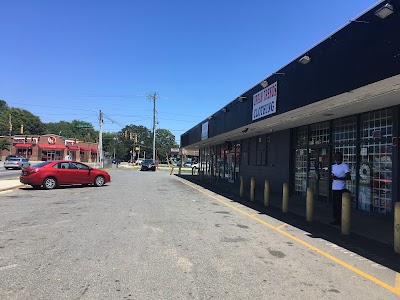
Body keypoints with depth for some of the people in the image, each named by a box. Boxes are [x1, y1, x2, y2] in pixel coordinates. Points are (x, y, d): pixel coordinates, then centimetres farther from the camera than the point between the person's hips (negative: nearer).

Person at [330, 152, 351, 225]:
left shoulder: (345, 166, -6)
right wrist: (331, 177, -3)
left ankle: (340, 221, 5)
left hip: (341, 189, -6)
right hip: (334, 188, 6)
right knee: (334, 205, 9)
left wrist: (338, 178, -22)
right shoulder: (333, 166, 16)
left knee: (339, 205, -3)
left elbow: (348, 177, -11)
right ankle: (336, 219, 17)